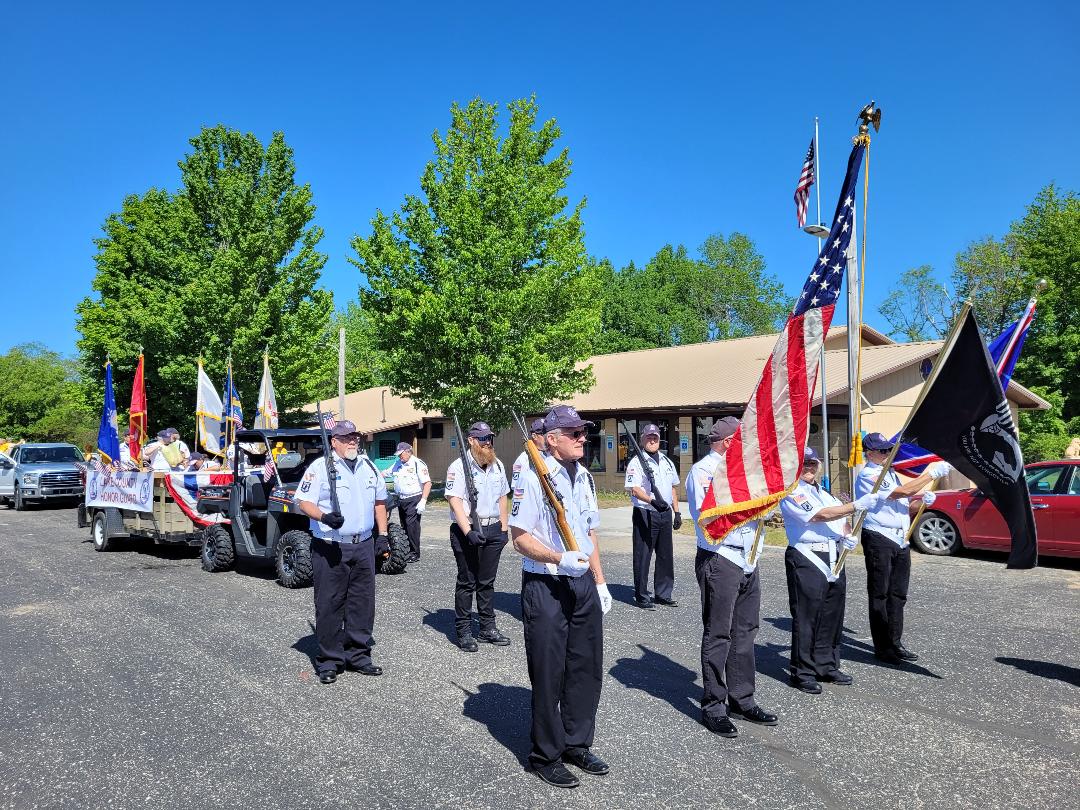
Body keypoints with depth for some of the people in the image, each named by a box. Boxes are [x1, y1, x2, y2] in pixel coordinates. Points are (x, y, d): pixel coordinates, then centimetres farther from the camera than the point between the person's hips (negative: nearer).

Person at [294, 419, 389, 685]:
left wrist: (382, 534, 11)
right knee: (329, 604, 0)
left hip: (363, 546, 5)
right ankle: (329, 660, 11)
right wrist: (324, 517, -27)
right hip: (330, 548, -5)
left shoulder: (369, 467, 13)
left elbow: (379, 502, 19)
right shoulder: (319, 467, -4)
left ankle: (358, 654, 21)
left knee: (363, 602, 9)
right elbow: (305, 501, -9)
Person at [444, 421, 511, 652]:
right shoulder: (459, 467, -10)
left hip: (493, 530, 6)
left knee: (487, 582, 14)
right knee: (466, 583, 3)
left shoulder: (497, 465, 10)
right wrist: (469, 532, -24)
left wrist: (504, 529, 13)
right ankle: (464, 632, 13)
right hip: (467, 531, -6)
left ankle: (488, 628, 23)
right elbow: (455, 501, -17)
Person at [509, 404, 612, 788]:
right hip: (545, 587, -7)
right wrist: (560, 558, -27)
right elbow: (521, 538, -15)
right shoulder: (533, 477, -13)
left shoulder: (585, 477, 10)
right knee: (548, 674, 5)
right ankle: (546, 755, 22)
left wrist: (600, 582, 14)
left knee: (587, 668, 14)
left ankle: (577, 744, 32)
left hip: (584, 583, 7)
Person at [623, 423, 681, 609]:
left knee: (666, 555, 12)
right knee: (643, 555, -2)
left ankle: (663, 594, 23)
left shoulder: (667, 462, 15)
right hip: (645, 514, -6)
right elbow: (634, 489, -18)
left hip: (665, 513, 7)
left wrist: (676, 512, 16)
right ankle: (642, 596, 7)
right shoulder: (636, 462, -7)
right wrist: (653, 501, -34)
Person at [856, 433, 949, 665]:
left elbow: (905, 505, 22)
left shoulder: (890, 474, 19)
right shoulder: (867, 476, -11)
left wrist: (923, 500, 2)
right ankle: (882, 647, 6)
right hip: (879, 539, -9)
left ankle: (894, 642, 19)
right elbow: (904, 491, -20)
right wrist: (932, 473, -18)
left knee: (898, 594, 11)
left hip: (901, 540, 9)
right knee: (879, 595, -1)